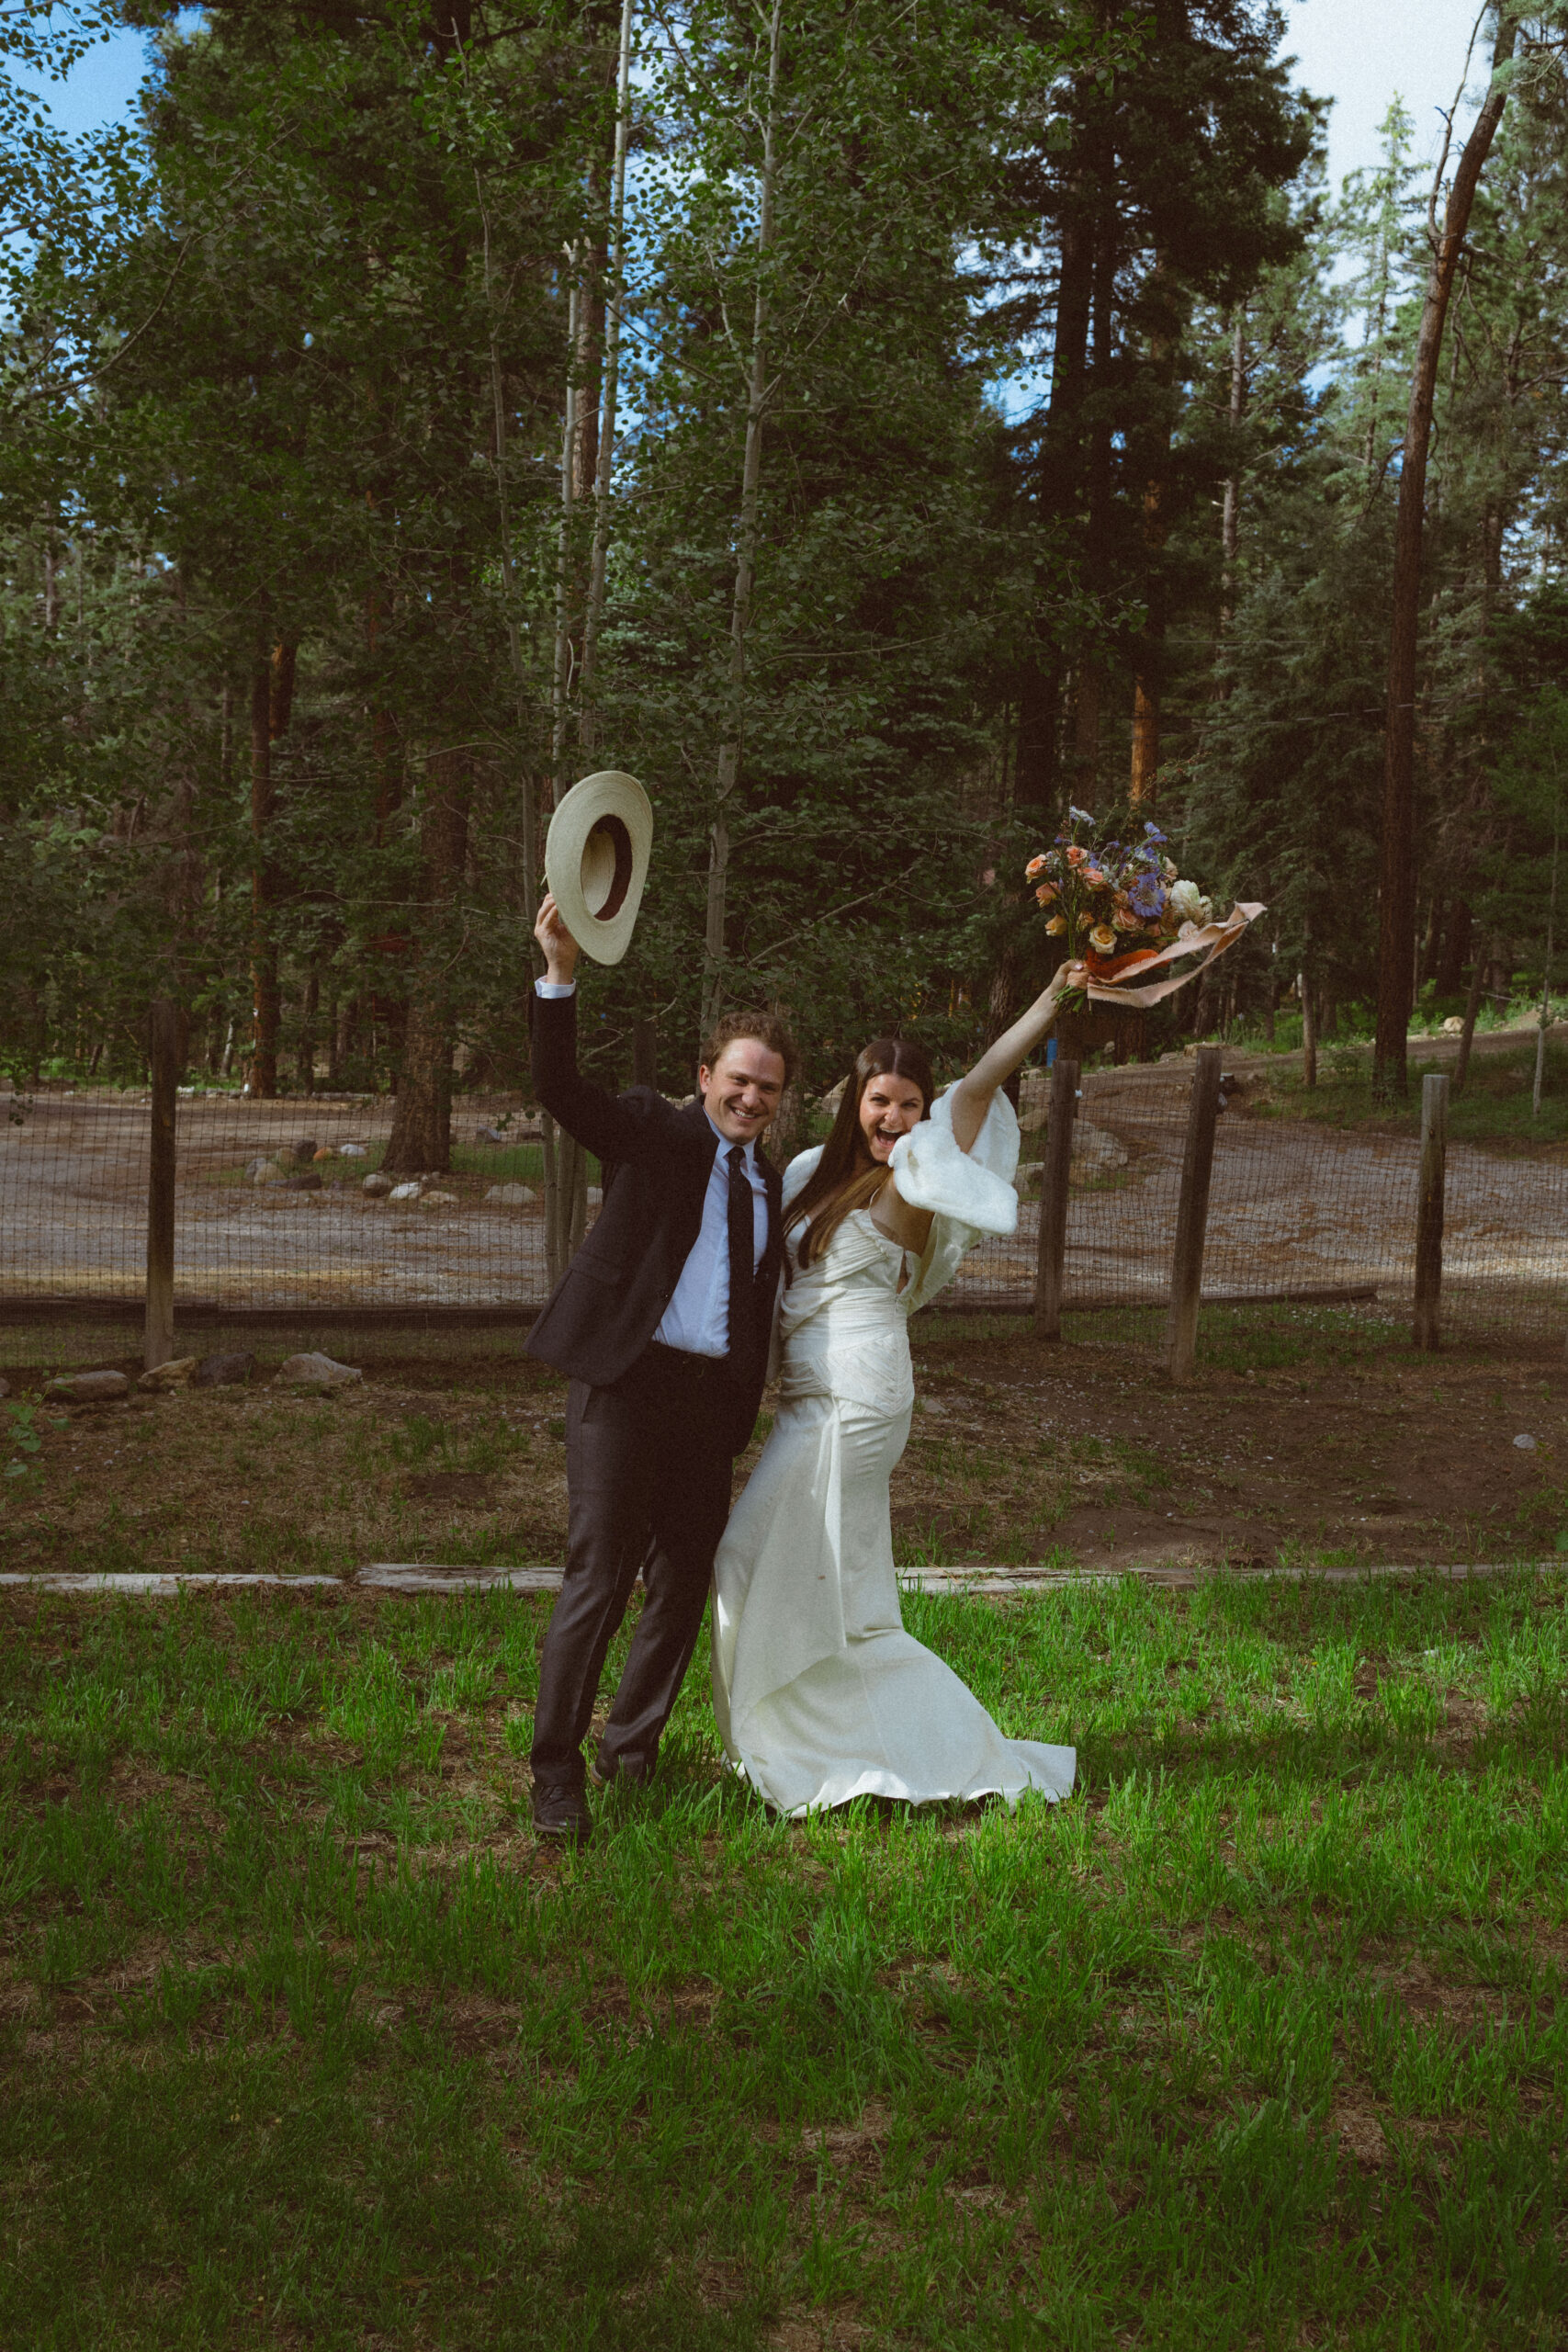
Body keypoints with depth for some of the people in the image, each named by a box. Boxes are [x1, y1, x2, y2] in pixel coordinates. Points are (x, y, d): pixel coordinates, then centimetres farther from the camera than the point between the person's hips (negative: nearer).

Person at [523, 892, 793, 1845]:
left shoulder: (770, 1179, 17)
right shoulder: (655, 1134, 0)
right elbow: (561, 1088, -15)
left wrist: (747, 1406, 15)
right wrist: (562, 974, -27)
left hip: (714, 1400, 6)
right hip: (629, 1383, -6)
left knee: (684, 1586, 12)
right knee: (599, 1578, -7)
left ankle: (630, 1753, 28)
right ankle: (556, 1773, 3)